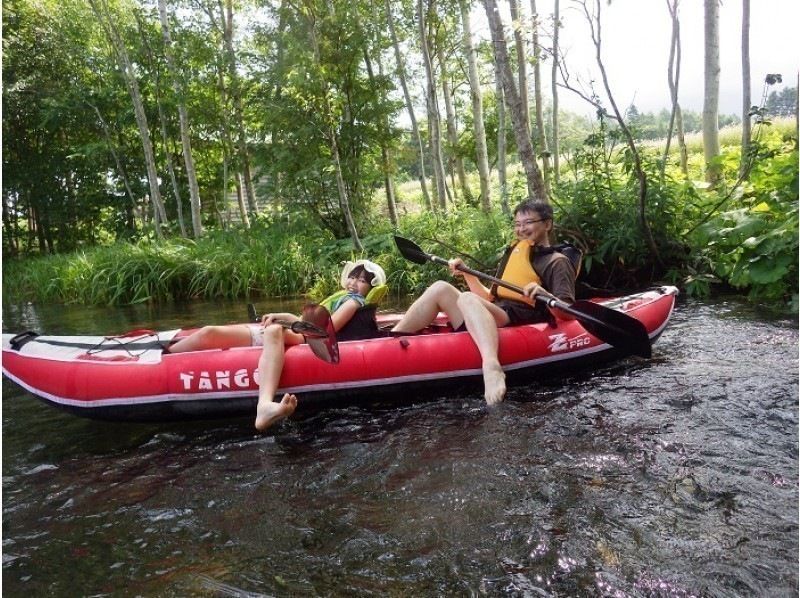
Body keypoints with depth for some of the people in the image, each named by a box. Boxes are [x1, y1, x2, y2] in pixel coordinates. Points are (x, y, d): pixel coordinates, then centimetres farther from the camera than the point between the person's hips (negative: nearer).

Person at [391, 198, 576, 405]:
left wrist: (544, 295, -26)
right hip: (493, 322, 7)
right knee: (441, 288, -5)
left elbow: (568, 314, -8)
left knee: (467, 298, -32)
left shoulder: (557, 262, 5)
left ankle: (492, 367, -56)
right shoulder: (512, 254, 26)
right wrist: (467, 274, 16)